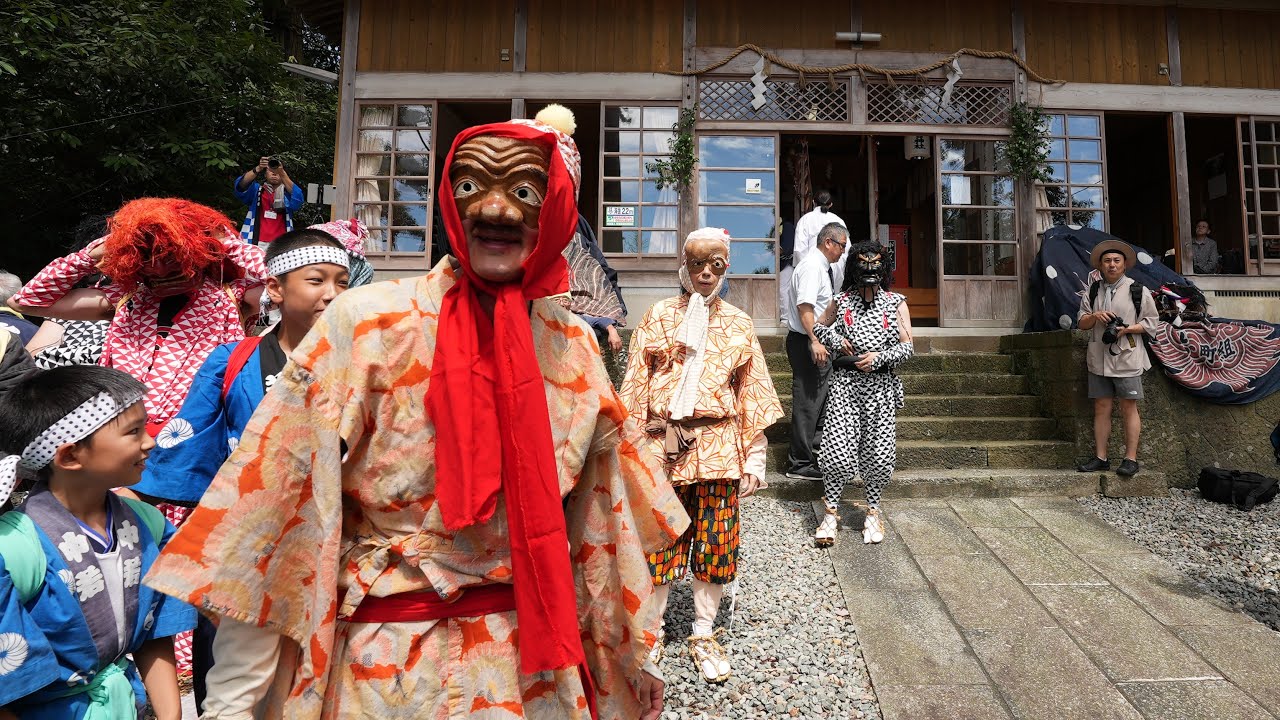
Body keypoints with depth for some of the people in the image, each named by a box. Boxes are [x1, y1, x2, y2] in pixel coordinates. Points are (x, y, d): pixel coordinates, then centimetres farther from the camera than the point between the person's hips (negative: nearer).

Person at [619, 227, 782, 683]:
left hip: (718, 447, 1)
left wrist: (754, 459, 2)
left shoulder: (739, 325, 7)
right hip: (664, 443, -1)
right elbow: (636, 385, 2)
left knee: (714, 542, 8)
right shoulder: (659, 316, 3)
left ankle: (703, 636, 27)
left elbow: (751, 395, 6)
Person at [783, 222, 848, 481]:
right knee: (807, 401, -6)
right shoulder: (812, 266, -14)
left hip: (816, 342, 11)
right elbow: (804, 306, -24)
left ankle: (816, 454, 28)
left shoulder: (823, 267, 17)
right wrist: (815, 341, -28)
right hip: (805, 343, -11)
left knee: (821, 398, 16)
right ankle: (800, 464, 2)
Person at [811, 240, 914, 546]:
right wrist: (835, 338, 0)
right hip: (844, 382, 0)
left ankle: (873, 511, 22)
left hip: (880, 384, 1)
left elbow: (908, 346, 4)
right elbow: (818, 326, 20)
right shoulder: (841, 301, 8)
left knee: (878, 452, 3)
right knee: (837, 449, -6)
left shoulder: (896, 303, 8)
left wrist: (880, 357, -12)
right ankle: (831, 512, 9)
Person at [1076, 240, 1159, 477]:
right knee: (1101, 408, 5)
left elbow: (1151, 322, 3)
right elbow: (1082, 322, 12)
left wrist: (1127, 329, -14)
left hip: (1127, 358, -3)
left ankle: (1130, 459, 6)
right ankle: (1100, 458, 10)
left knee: (1129, 408, 0)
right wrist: (1094, 316, -9)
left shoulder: (1138, 290, 2)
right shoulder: (1092, 291, 11)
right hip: (1099, 358, 3)